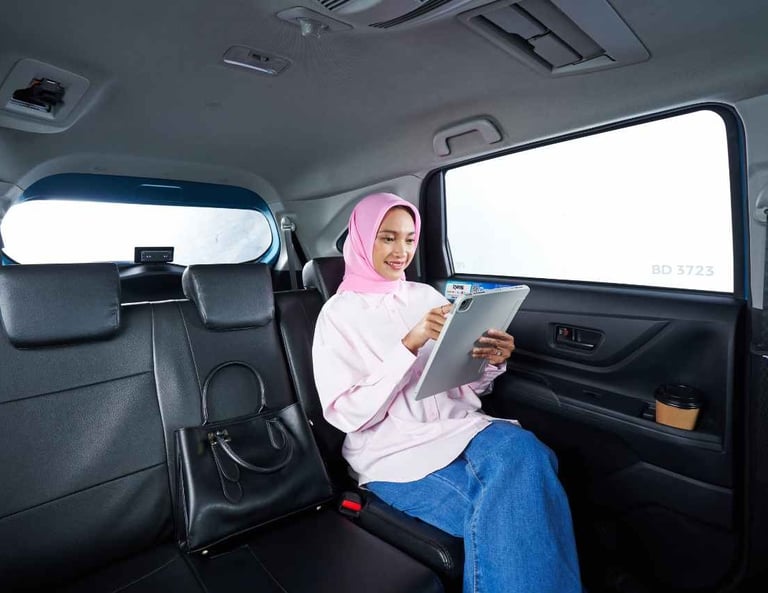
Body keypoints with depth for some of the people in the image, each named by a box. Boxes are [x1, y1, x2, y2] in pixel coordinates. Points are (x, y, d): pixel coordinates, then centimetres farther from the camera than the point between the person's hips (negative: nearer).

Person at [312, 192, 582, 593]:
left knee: (519, 448, -29)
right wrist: (409, 345, -20)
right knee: (505, 505, -29)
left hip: (456, 426, 4)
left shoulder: (427, 296, 11)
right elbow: (347, 414, -11)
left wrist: (491, 364, -11)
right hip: (393, 450, -4)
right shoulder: (339, 314, -2)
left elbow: (467, 387, 13)